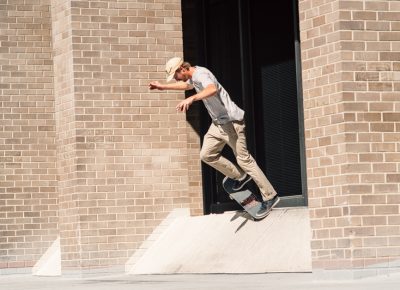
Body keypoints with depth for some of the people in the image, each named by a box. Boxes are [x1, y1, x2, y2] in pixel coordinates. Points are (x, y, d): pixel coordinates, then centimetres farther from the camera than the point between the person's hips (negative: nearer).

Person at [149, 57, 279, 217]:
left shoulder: (201, 74, -23)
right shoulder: (193, 76, 9)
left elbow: (213, 89, -47)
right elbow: (187, 85, 36)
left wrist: (191, 98, -62)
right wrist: (163, 87, 37)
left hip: (231, 121, -10)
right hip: (218, 123, 10)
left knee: (244, 159, -8)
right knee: (206, 155, 8)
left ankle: (270, 196, -3)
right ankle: (240, 176, 21)